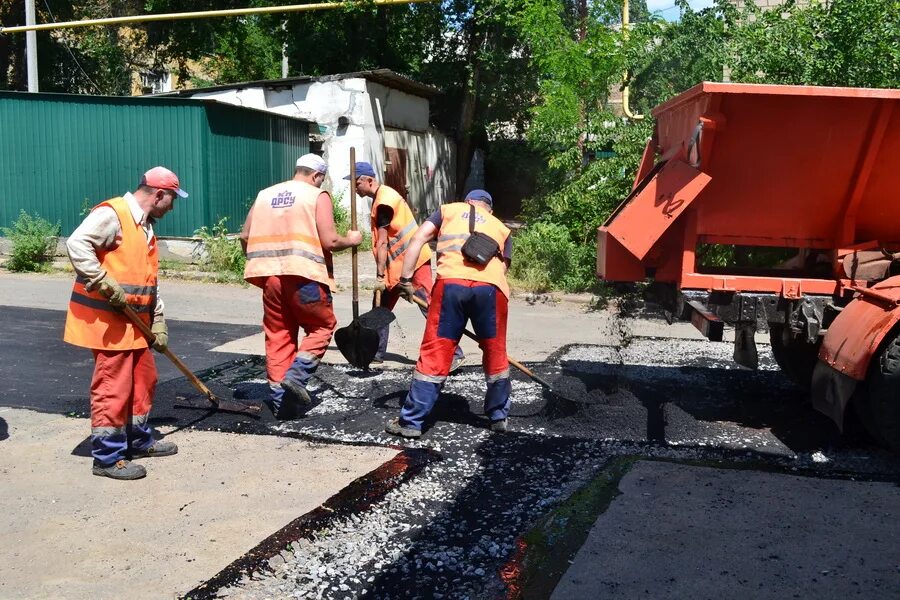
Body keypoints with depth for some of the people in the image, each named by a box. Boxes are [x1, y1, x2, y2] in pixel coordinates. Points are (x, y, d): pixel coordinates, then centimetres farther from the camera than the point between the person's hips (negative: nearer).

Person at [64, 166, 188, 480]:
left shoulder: (146, 227, 17)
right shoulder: (112, 214, -13)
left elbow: (149, 281, 18)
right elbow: (77, 244, -28)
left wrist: (158, 323, 13)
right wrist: (106, 285, -28)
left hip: (134, 321, 10)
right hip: (106, 320, -10)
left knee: (143, 380, 16)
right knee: (113, 387, -5)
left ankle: (139, 440, 31)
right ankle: (107, 457, 5)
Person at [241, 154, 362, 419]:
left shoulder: (265, 195, 14)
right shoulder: (318, 196, 0)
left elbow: (245, 236, 13)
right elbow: (329, 241, -9)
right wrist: (351, 240, 9)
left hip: (270, 276, 5)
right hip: (304, 276, -5)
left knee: (278, 336, 11)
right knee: (322, 327, 14)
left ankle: (280, 400, 12)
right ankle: (297, 374, -6)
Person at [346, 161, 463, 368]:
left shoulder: (384, 201, -17)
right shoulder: (381, 197, 13)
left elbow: (382, 243, -19)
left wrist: (380, 275, -18)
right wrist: (382, 274, 15)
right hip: (398, 264, 10)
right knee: (381, 307, 13)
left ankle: (454, 354, -10)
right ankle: (376, 354, 23)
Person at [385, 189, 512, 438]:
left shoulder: (450, 209, 27)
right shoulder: (502, 228, 31)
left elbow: (418, 239, 13)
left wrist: (405, 279, 11)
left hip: (451, 283, -1)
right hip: (490, 287, 1)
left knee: (434, 353, 3)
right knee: (495, 354, 18)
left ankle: (410, 422, 8)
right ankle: (499, 417, 29)